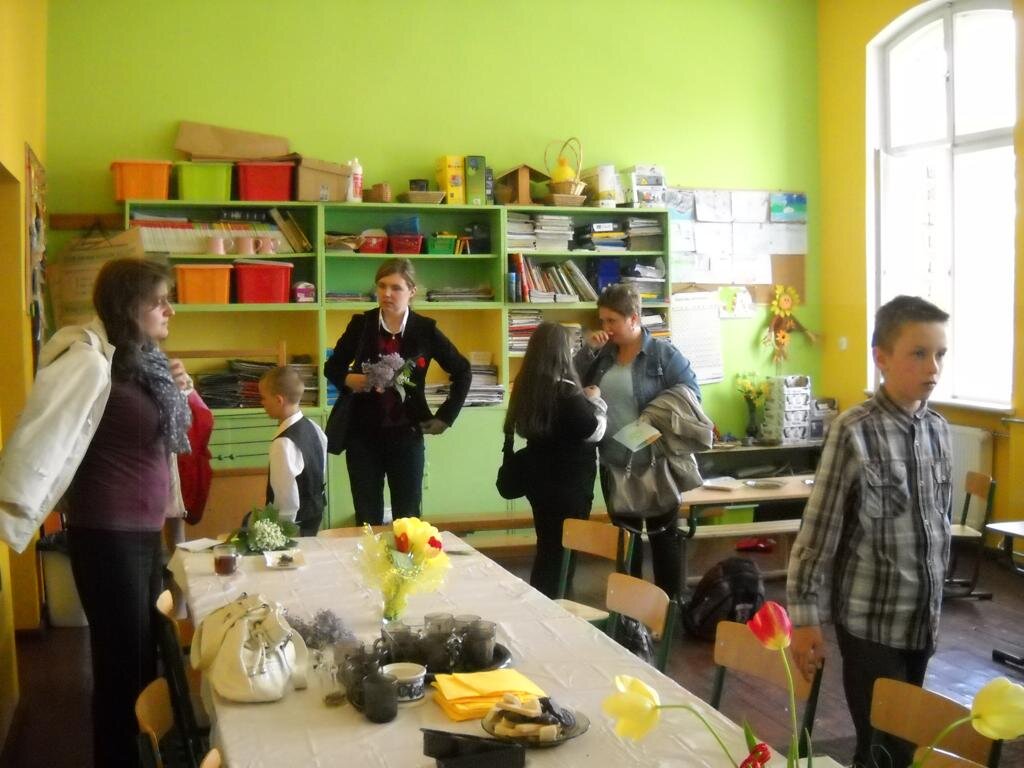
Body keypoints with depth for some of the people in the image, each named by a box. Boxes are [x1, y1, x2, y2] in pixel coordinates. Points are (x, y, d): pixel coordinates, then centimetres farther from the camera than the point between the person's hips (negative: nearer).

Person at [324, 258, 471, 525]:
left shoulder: (425, 329, -4)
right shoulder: (361, 324, -2)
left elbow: (462, 372, 6)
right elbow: (332, 367, 9)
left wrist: (445, 417, 2)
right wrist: (348, 380, -12)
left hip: (406, 435, -1)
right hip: (363, 433, 1)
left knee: (407, 518, 5)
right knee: (367, 518, 6)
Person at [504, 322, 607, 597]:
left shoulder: (526, 385, 1)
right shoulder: (566, 391, -22)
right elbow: (594, 431, -16)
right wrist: (595, 400, 1)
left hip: (540, 478, 8)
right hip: (568, 483, -8)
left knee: (547, 548, 19)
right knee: (563, 551, 6)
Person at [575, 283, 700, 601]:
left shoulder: (664, 353, -8)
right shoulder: (603, 353, 7)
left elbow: (691, 397, -10)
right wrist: (588, 350, -8)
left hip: (656, 464, -5)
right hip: (614, 463, 5)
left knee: (663, 534, 6)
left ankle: (670, 603, 16)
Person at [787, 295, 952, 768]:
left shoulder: (938, 430, 3)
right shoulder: (854, 432, -15)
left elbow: (940, 521, 13)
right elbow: (818, 529, -13)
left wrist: (933, 603, 16)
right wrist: (805, 617, -13)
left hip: (922, 619, 6)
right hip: (870, 621, -6)